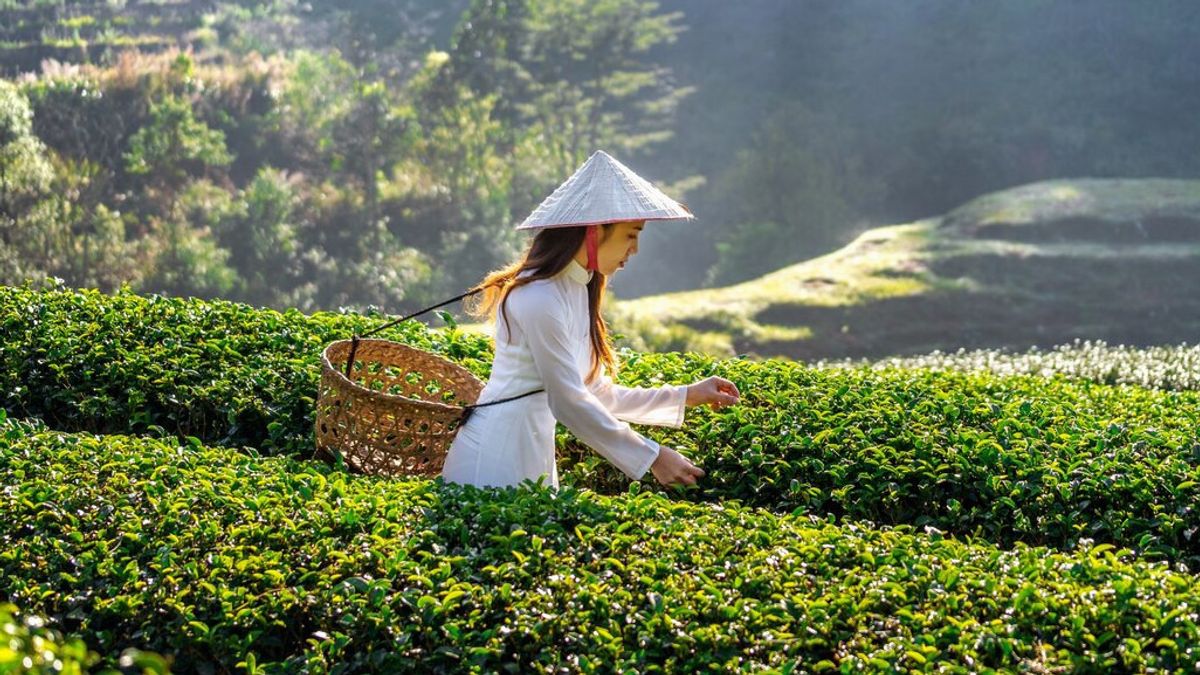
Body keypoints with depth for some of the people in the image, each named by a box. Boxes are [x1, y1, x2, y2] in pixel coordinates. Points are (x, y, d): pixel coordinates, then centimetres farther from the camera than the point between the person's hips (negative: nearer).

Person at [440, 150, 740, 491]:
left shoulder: (577, 290, 10)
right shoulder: (540, 299, -19)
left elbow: (596, 393, 14)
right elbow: (570, 402, -19)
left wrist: (686, 395, 11)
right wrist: (652, 457, -14)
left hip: (534, 456, 9)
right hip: (494, 462, -9)